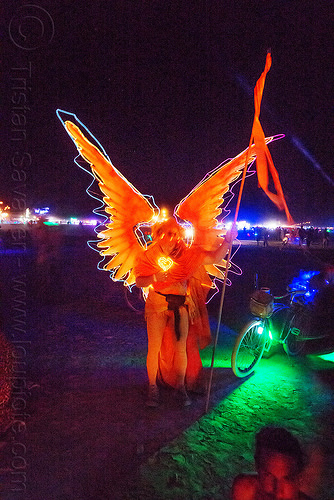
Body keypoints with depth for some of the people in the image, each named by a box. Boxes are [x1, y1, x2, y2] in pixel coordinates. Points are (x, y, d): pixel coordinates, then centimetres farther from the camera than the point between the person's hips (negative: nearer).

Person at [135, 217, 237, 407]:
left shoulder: (187, 253, -2)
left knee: (181, 347, 6)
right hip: (157, 305, -1)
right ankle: (153, 388, 21)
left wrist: (227, 241, -19)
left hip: (180, 305, 1)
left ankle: (181, 387, 25)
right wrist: (154, 278, -25)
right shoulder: (150, 255, -3)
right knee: (154, 347, 1)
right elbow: (139, 281, -7)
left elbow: (215, 258, -7)